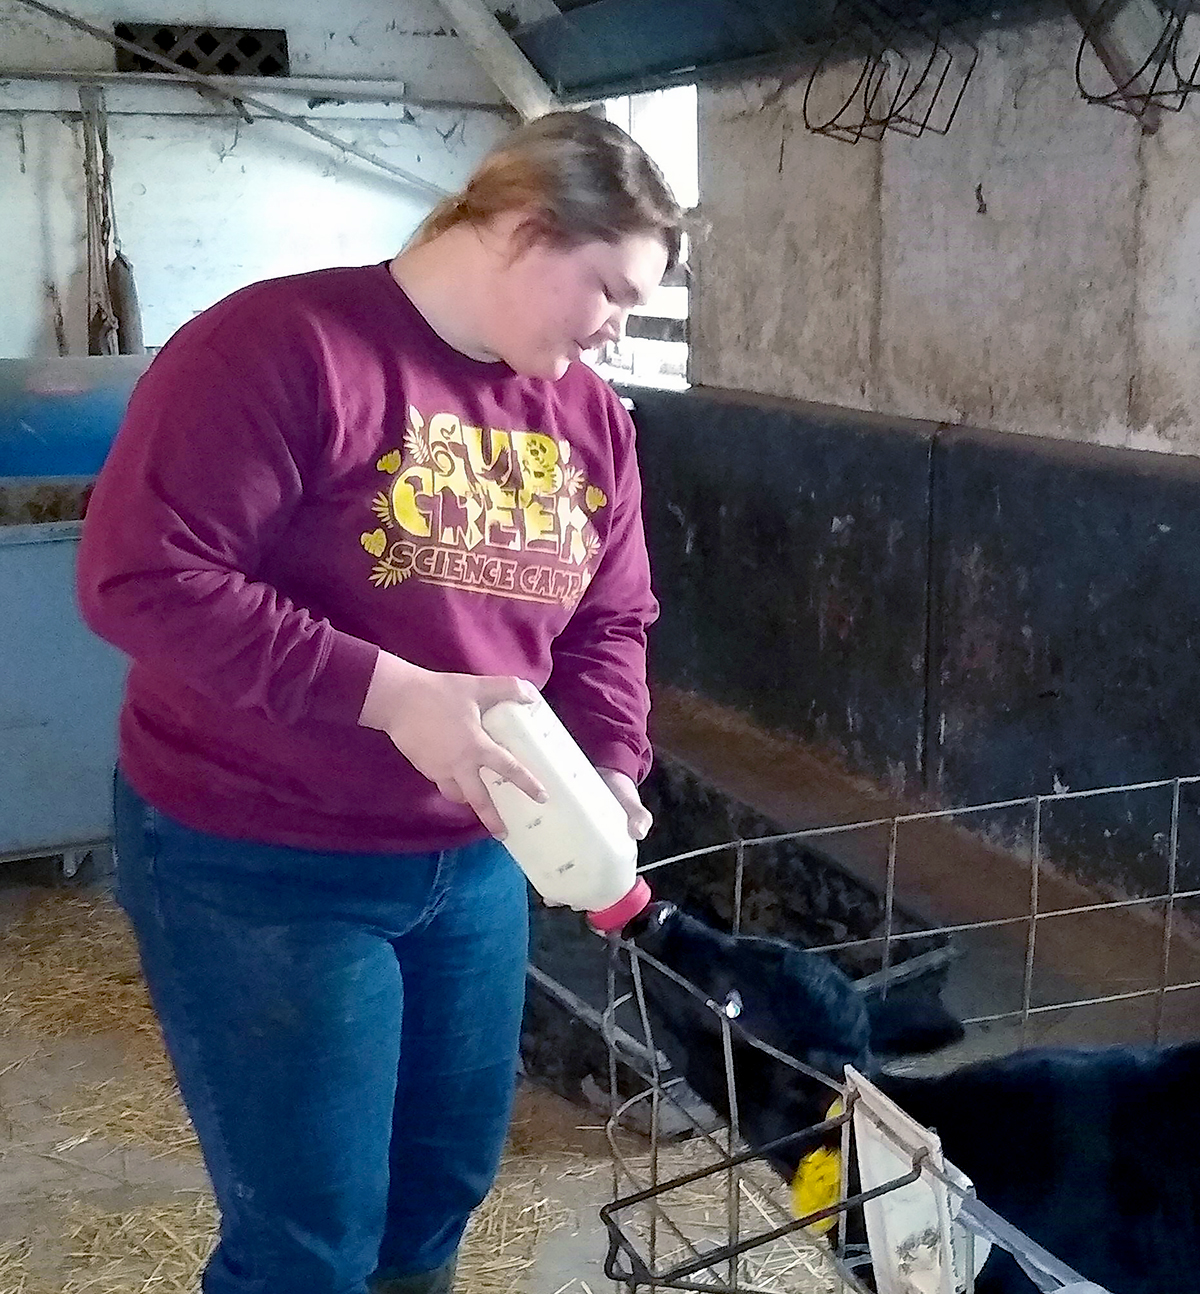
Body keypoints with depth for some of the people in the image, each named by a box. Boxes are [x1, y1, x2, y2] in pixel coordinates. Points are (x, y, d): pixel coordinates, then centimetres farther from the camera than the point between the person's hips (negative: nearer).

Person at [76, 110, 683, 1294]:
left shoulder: (588, 417, 5)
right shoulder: (282, 343, -18)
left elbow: (607, 624, 12)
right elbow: (141, 576, -24)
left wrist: (610, 770, -7)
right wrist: (393, 696, -29)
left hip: (475, 861, 7)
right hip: (259, 865, -7)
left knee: (446, 1182, 20)